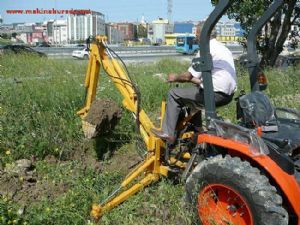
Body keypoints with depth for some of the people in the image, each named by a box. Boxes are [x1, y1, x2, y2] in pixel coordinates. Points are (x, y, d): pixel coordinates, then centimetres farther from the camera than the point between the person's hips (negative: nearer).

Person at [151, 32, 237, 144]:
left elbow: (188, 76, -10)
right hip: (228, 95, 9)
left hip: (216, 95, -9)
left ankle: (167, 133, 3)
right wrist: (193, 79, 23)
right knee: (195, 90, 30)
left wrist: (175, 78, 10)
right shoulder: (223, 48, 19)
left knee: (174, 94, 2)